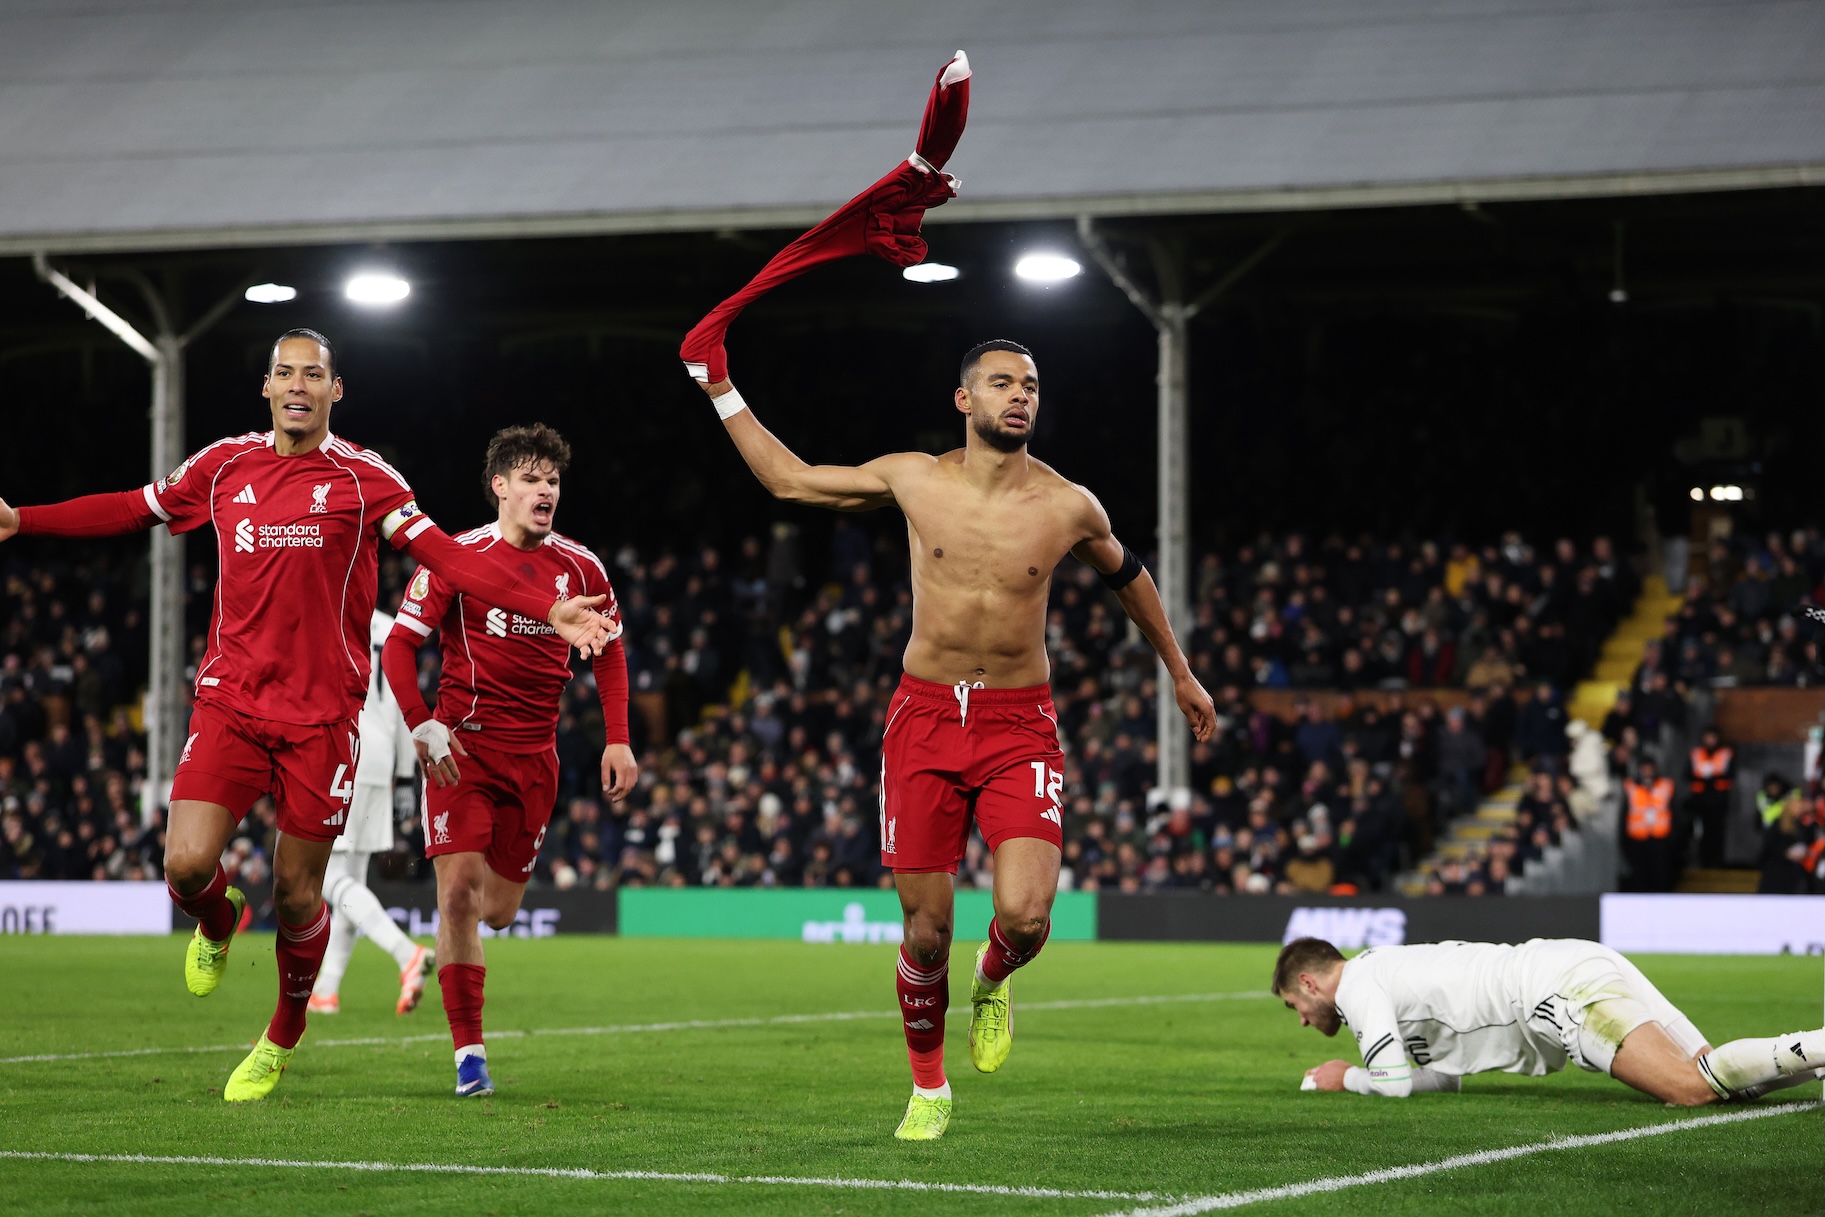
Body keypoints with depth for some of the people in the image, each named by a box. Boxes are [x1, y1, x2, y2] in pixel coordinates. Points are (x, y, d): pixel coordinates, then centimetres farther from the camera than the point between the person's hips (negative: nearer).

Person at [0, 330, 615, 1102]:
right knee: (187, 865, -15)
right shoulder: (224, 466, 8)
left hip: (321, 711, -2)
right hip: (230, 700, 2)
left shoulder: (366, 479, 0)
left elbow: (443, 554, -9)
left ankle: (283, 1038, 27)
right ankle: (217, 927, 23)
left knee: (297, 893, 1)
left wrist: (545, 609, -21)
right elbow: (131, 511, 21)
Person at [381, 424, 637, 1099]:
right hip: (464, 745, -4)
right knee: (460, 890, -15)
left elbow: (609, 652, 17)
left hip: (535, 756, 4)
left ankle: (447, 948, 43)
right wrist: (423, 728, -17)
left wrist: (618, 740, 6)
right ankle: (469, 1055, -10)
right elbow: (398, 645, -5)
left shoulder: (580, 567, 5)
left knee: (498, 910, 7)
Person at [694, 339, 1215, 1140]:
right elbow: (791, 480, 14)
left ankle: (992, 982, 18)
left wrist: (1180, 673, 29)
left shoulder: (1069, 507, 0)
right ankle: (928, 1089, 23)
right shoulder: (913, 480, 1)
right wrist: (721, 392, 12)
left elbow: (1127, 577, 20)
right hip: (925, 717, 1)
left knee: (1025, 915, -19)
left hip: (1019, 726, -1)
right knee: (926, 929, 0)